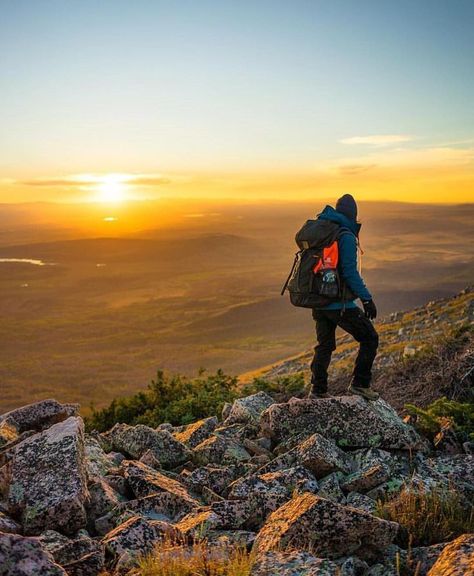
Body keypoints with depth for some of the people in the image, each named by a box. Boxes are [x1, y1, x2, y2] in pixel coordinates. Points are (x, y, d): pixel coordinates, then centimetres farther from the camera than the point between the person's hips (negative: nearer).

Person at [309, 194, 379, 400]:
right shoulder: (346, 237, -14)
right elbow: (350, 273, -21)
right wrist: (367, 299, -17)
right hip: (340, 304, -8)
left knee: (324, 346, 20)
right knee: (369, 338, 8)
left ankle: (318, 390, 22)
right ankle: (360, 383, 7)